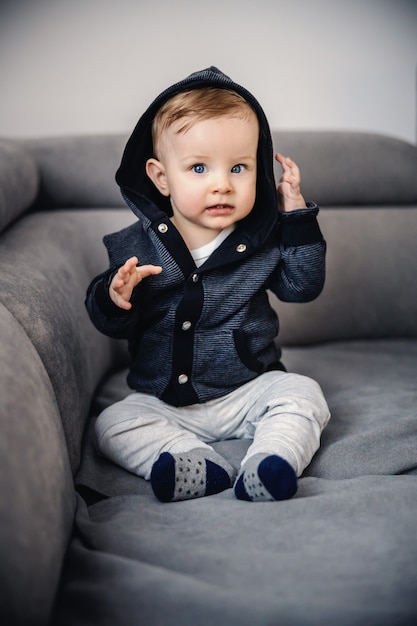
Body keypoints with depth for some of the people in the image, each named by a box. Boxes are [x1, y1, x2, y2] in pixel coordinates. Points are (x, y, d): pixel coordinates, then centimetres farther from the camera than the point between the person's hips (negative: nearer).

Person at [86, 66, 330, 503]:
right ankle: (202, 464, -30)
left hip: (250, 389, 0)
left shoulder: (265, 237, -4)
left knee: (302, 394, -19)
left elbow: (303, 286, -5)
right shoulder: (136, 246, -8)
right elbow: (110, 325, -5)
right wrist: (115, 298, -30)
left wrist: (296, 213, -10)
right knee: (113, 424, -17)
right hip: (163, 402, 0)